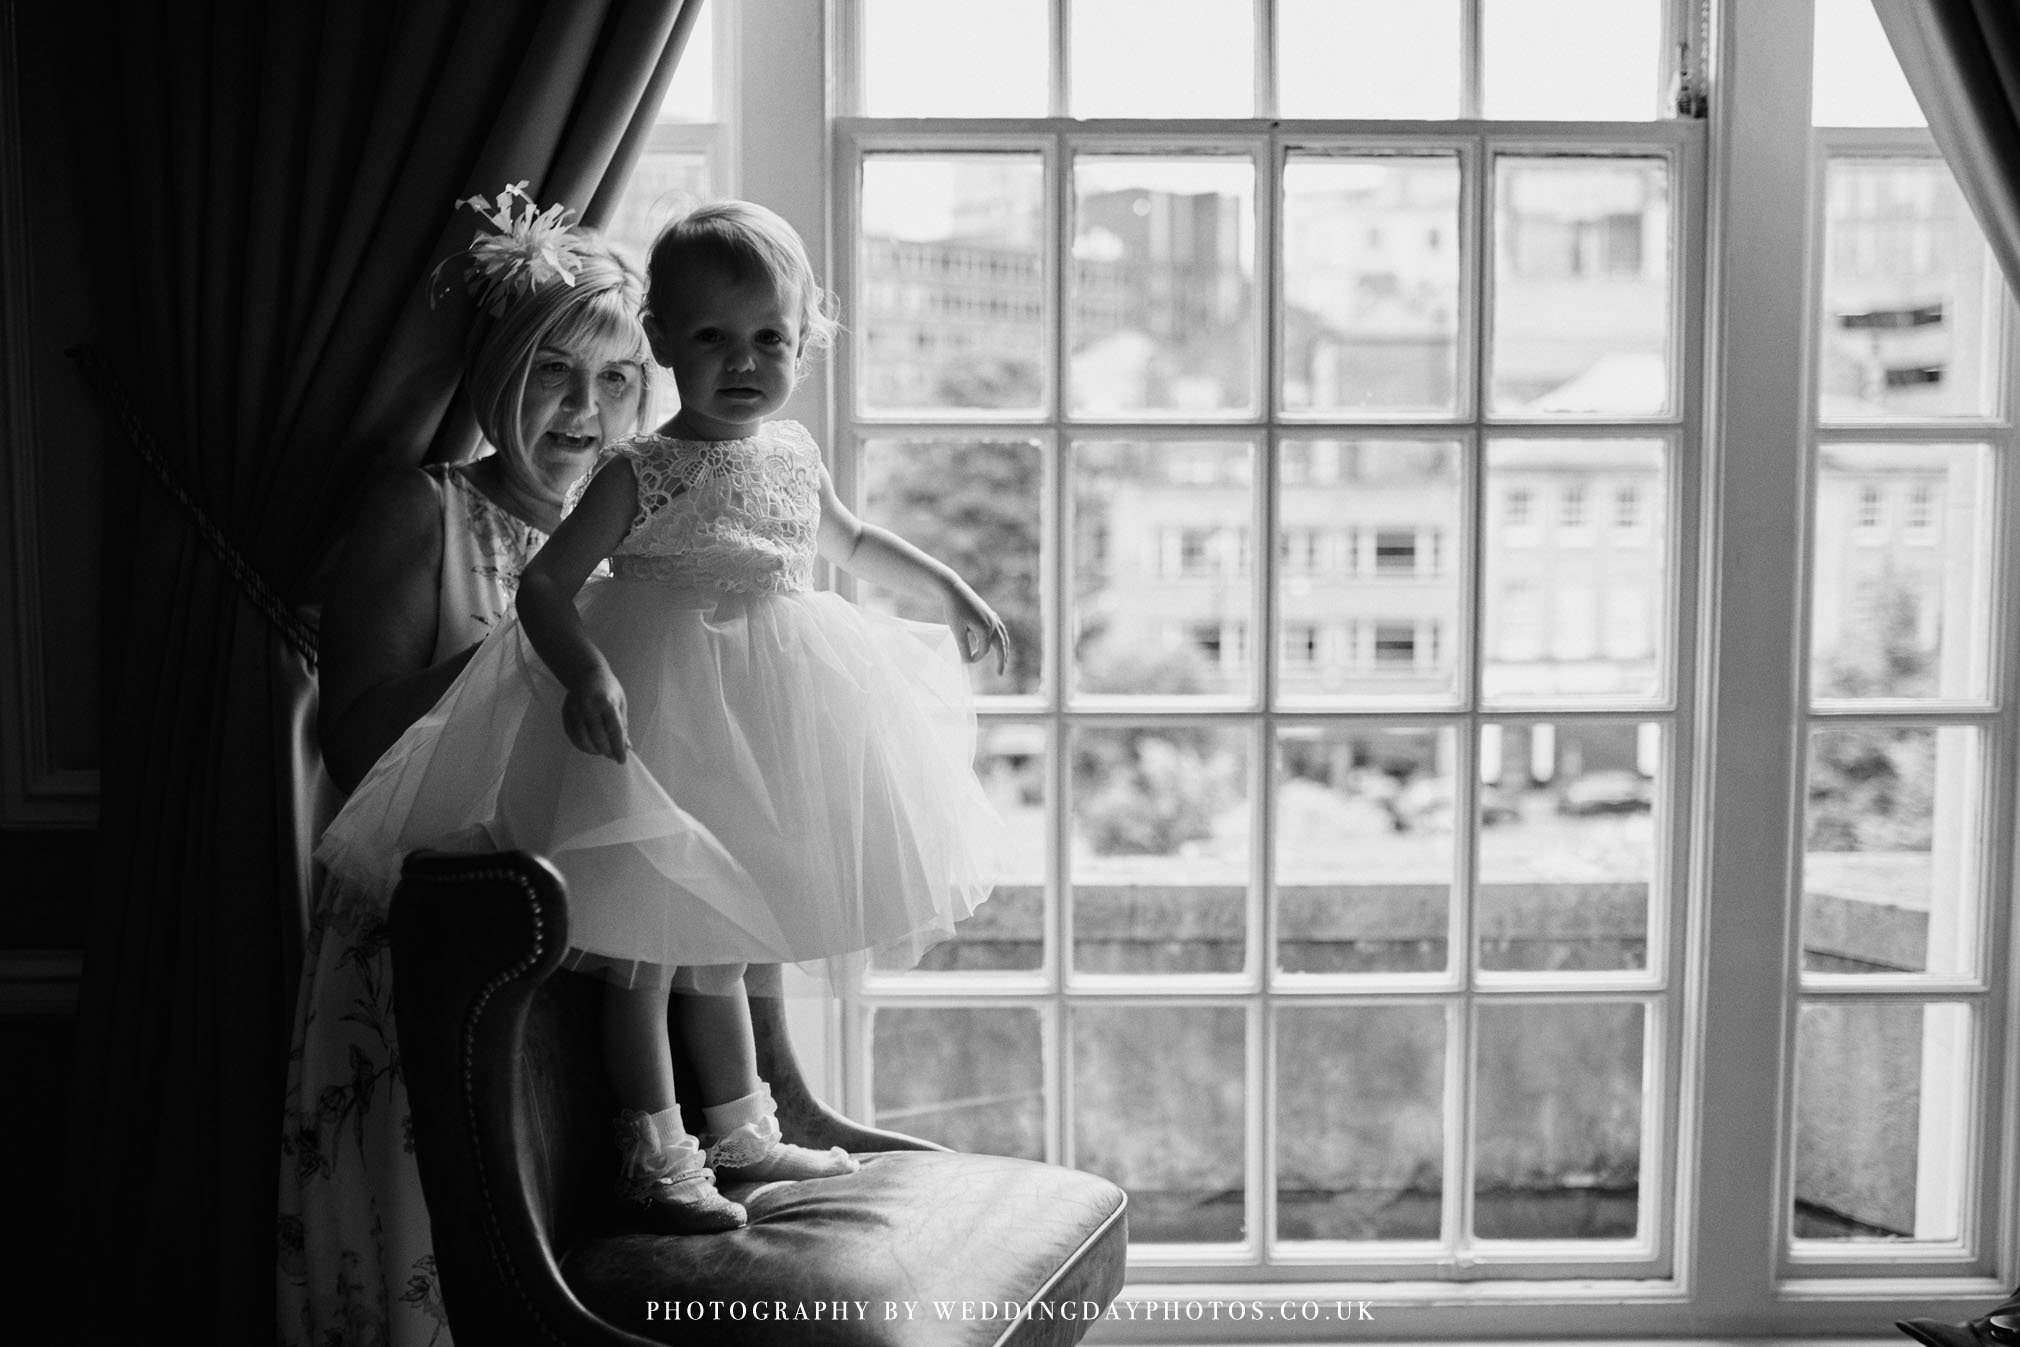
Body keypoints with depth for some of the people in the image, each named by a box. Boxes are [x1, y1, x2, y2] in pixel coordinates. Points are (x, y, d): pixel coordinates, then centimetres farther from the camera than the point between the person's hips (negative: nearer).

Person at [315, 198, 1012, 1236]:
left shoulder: (794, 456, 4)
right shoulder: (640, 475, -15)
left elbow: (851, 541, 24)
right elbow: (543, 585, -18)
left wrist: (949, 589, 21)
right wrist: (586, 673, -34)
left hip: (753, 722, 6)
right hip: (652, 716, -6)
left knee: (718, 935, 19)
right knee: (643, 939, 1)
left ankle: (737, 1131, 31)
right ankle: (652, 1155, 14)